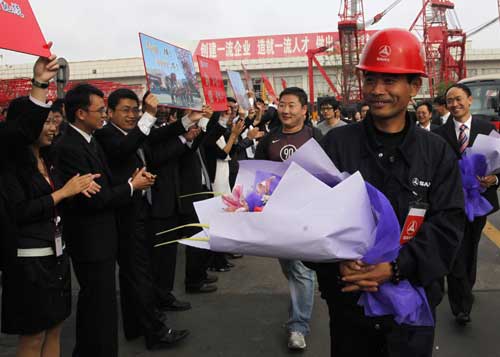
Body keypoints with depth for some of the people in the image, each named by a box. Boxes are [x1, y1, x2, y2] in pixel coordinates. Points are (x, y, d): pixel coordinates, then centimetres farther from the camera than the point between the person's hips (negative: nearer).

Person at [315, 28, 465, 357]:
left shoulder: (438, 153, -1)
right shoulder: (337, 144, -4)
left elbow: (448, 226, -8)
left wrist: (396, 266, -22)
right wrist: (338, 262, -22)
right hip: (347, 299, 0)